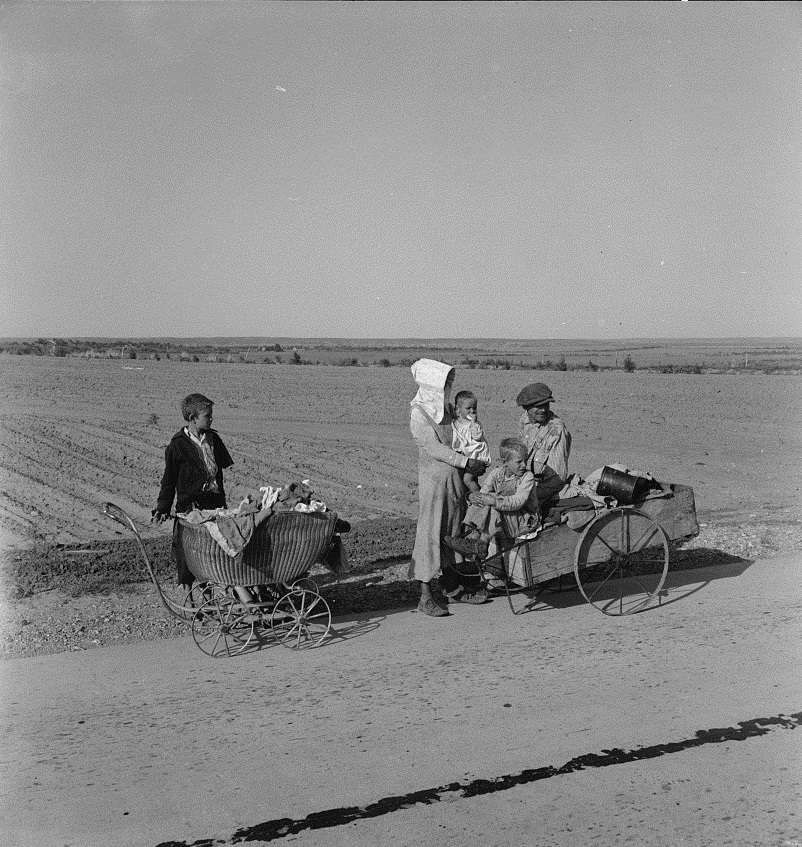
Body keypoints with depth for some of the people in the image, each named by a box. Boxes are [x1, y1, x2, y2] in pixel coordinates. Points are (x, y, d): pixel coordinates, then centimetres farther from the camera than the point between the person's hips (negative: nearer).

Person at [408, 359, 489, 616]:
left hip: (454, 478, 8)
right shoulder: (419, 412, -10)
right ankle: (426, 596, -2)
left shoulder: (445, 408, 13)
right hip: (433, 477, -8)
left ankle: (453, 587, 23)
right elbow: (433, 448, -16)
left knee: (452, 532, 13)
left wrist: (476, 464, 6)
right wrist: (466, 462, -17)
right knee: (429, 533, -5)